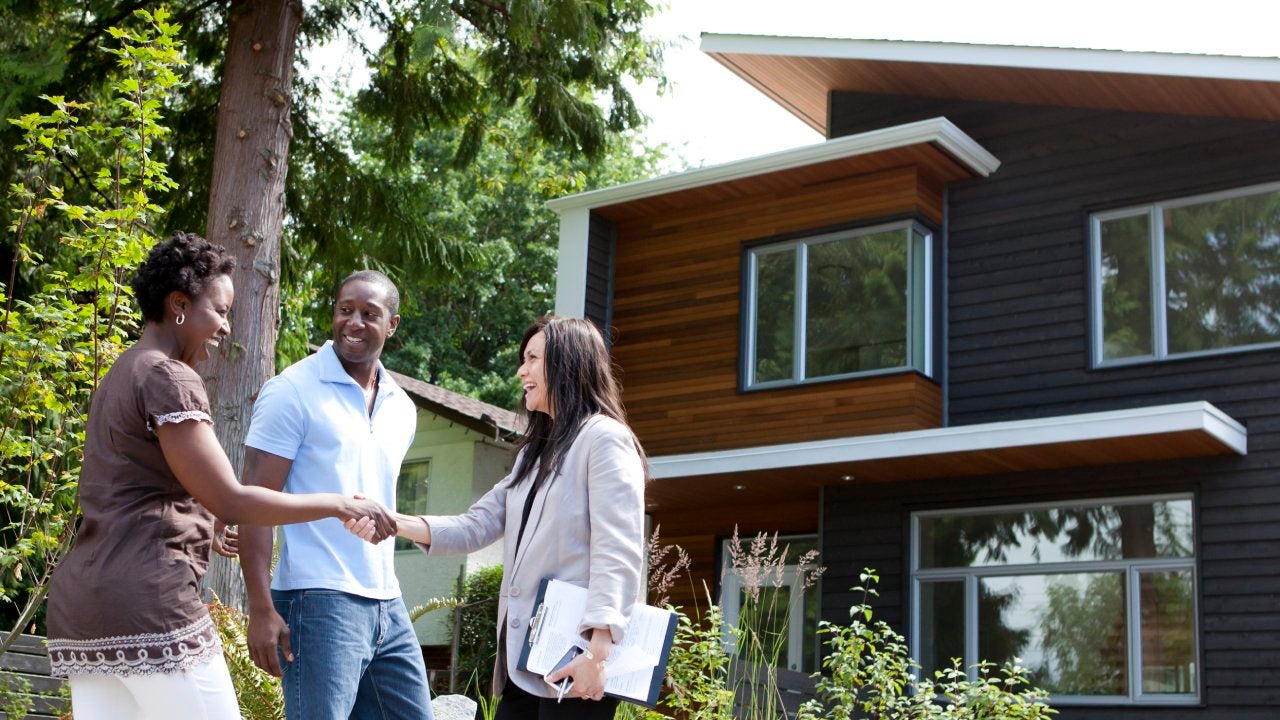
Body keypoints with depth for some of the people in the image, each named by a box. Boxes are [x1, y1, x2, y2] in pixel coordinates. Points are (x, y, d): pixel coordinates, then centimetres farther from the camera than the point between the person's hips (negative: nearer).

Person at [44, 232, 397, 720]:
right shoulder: (168, 377, -9)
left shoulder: (121, 376, 22)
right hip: (148, 601, -10)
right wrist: (338, 505, -9)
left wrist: (205, 531, 39)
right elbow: (228, 499, -14)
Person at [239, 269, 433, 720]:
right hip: (318, 602, -7)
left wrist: (386, 590, 18)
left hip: (388, 606, 7)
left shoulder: (402, 408, 14)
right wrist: (261, 609, -17)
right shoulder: (293, 391, -6)